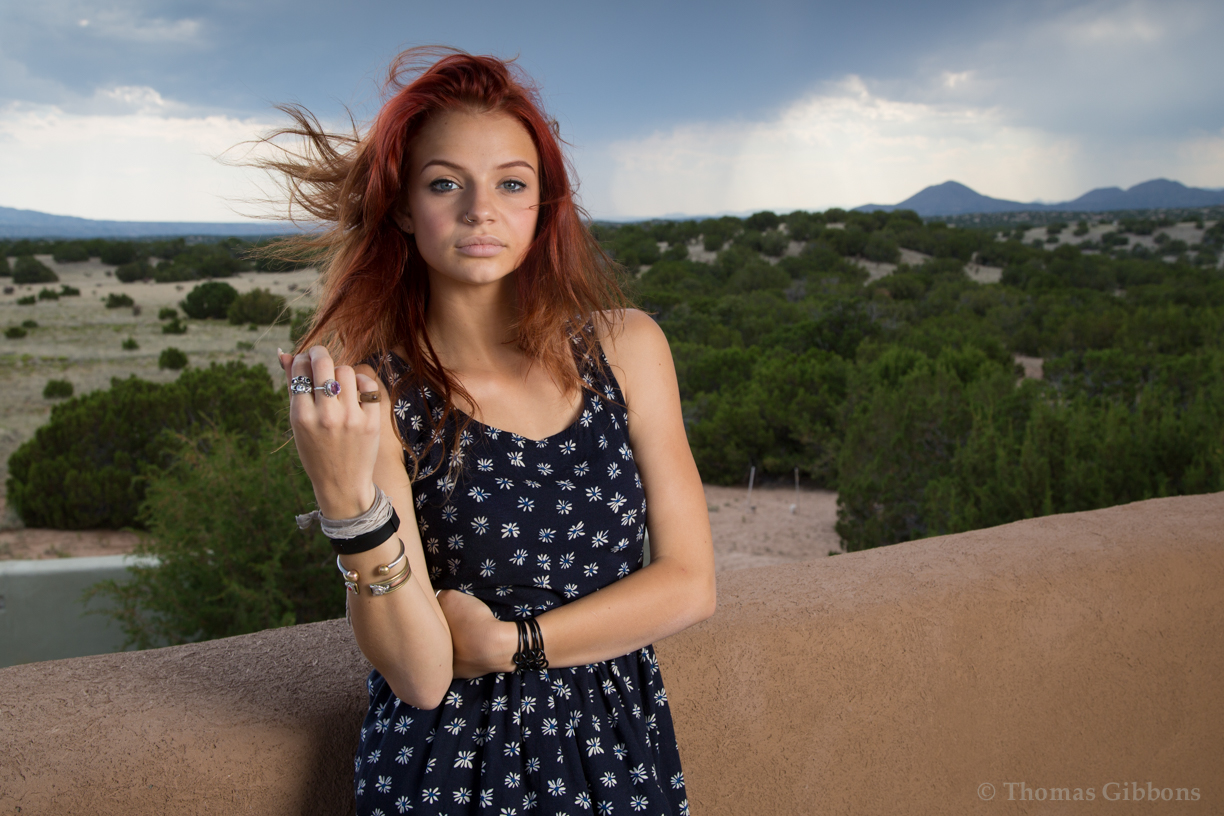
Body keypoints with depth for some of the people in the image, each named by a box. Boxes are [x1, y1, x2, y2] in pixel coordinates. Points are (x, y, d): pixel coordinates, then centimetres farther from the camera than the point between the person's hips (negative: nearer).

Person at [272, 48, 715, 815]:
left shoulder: (626, 346, -6)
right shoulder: (373, 394, -14)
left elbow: (689, 583, -7)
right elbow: (421, 677, -19)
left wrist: (505, 643, -13)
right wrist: (348, 500, -33)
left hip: (623, 754, 3)